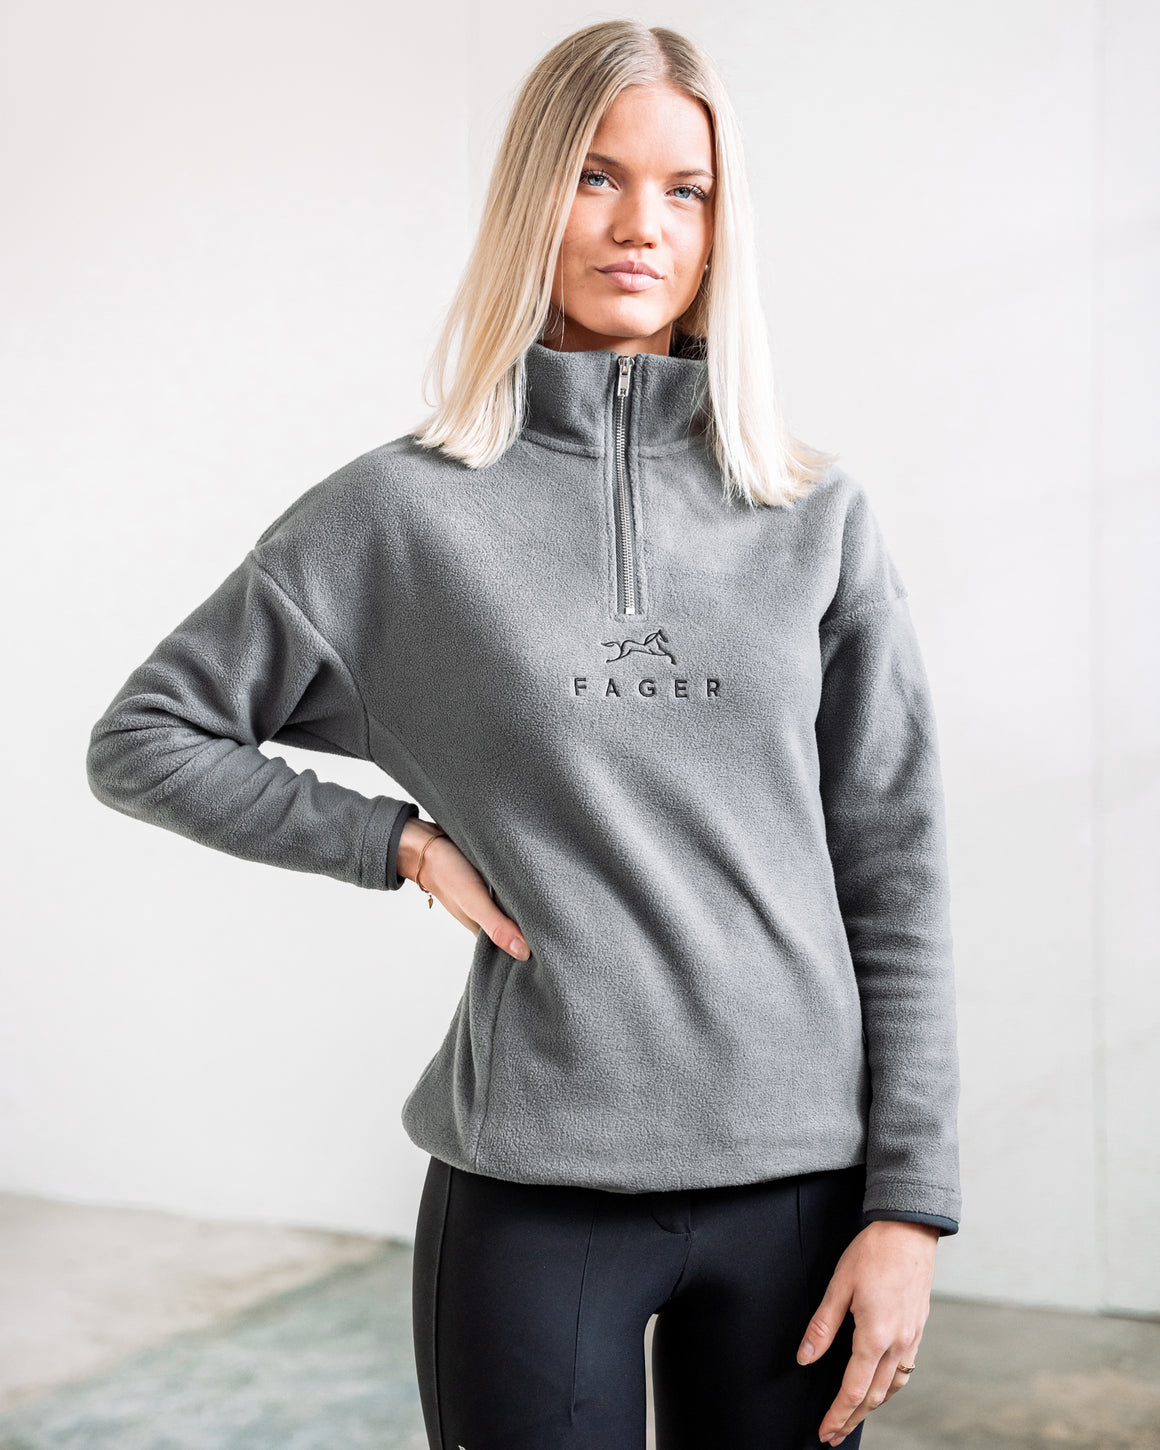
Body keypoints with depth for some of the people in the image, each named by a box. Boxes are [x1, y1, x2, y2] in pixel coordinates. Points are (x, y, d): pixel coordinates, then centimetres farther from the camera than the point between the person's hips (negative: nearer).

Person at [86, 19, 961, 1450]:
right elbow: (142, 738, 6)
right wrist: (399, 840, -4)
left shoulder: (816, 516, 4)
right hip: (531, 1191, -2)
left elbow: (894, 875, 3)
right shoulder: (406, 509, -1)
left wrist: (909, 1203, -2)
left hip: (798, 1178, 2)